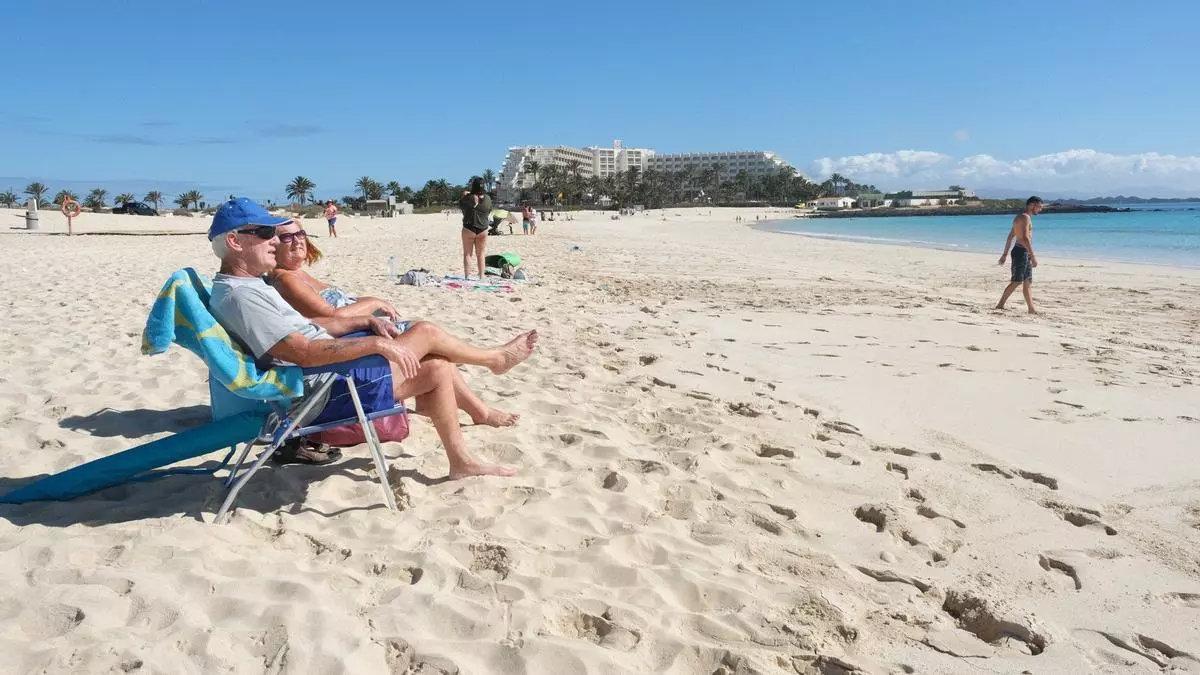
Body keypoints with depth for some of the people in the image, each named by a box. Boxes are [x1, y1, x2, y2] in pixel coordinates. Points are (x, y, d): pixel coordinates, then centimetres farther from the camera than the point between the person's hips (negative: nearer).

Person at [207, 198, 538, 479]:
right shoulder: (240, 295, -22)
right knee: (425, 333, -6)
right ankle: (497, 358, 22)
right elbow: (305, 353, -28)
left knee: (438, 368, 7)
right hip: (325, 389, -11)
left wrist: (367, 322, 7)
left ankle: (462, 461, 16)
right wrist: (376, 343, -24)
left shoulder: (246, 287, 13)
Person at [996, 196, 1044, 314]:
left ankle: (1031, 309, 11)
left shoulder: (1020, 217, 18)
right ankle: (1000, 305, -6)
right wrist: (1033, 256, -24)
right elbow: (1025, 238, -23)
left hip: (1024, 252, 10)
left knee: (1028, 282, 9)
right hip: (1021, 252, -10)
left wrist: (1005, 253, 23)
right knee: (1016, 282, -9)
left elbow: (1010, 237, 22)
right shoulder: (1025, 217, -13)